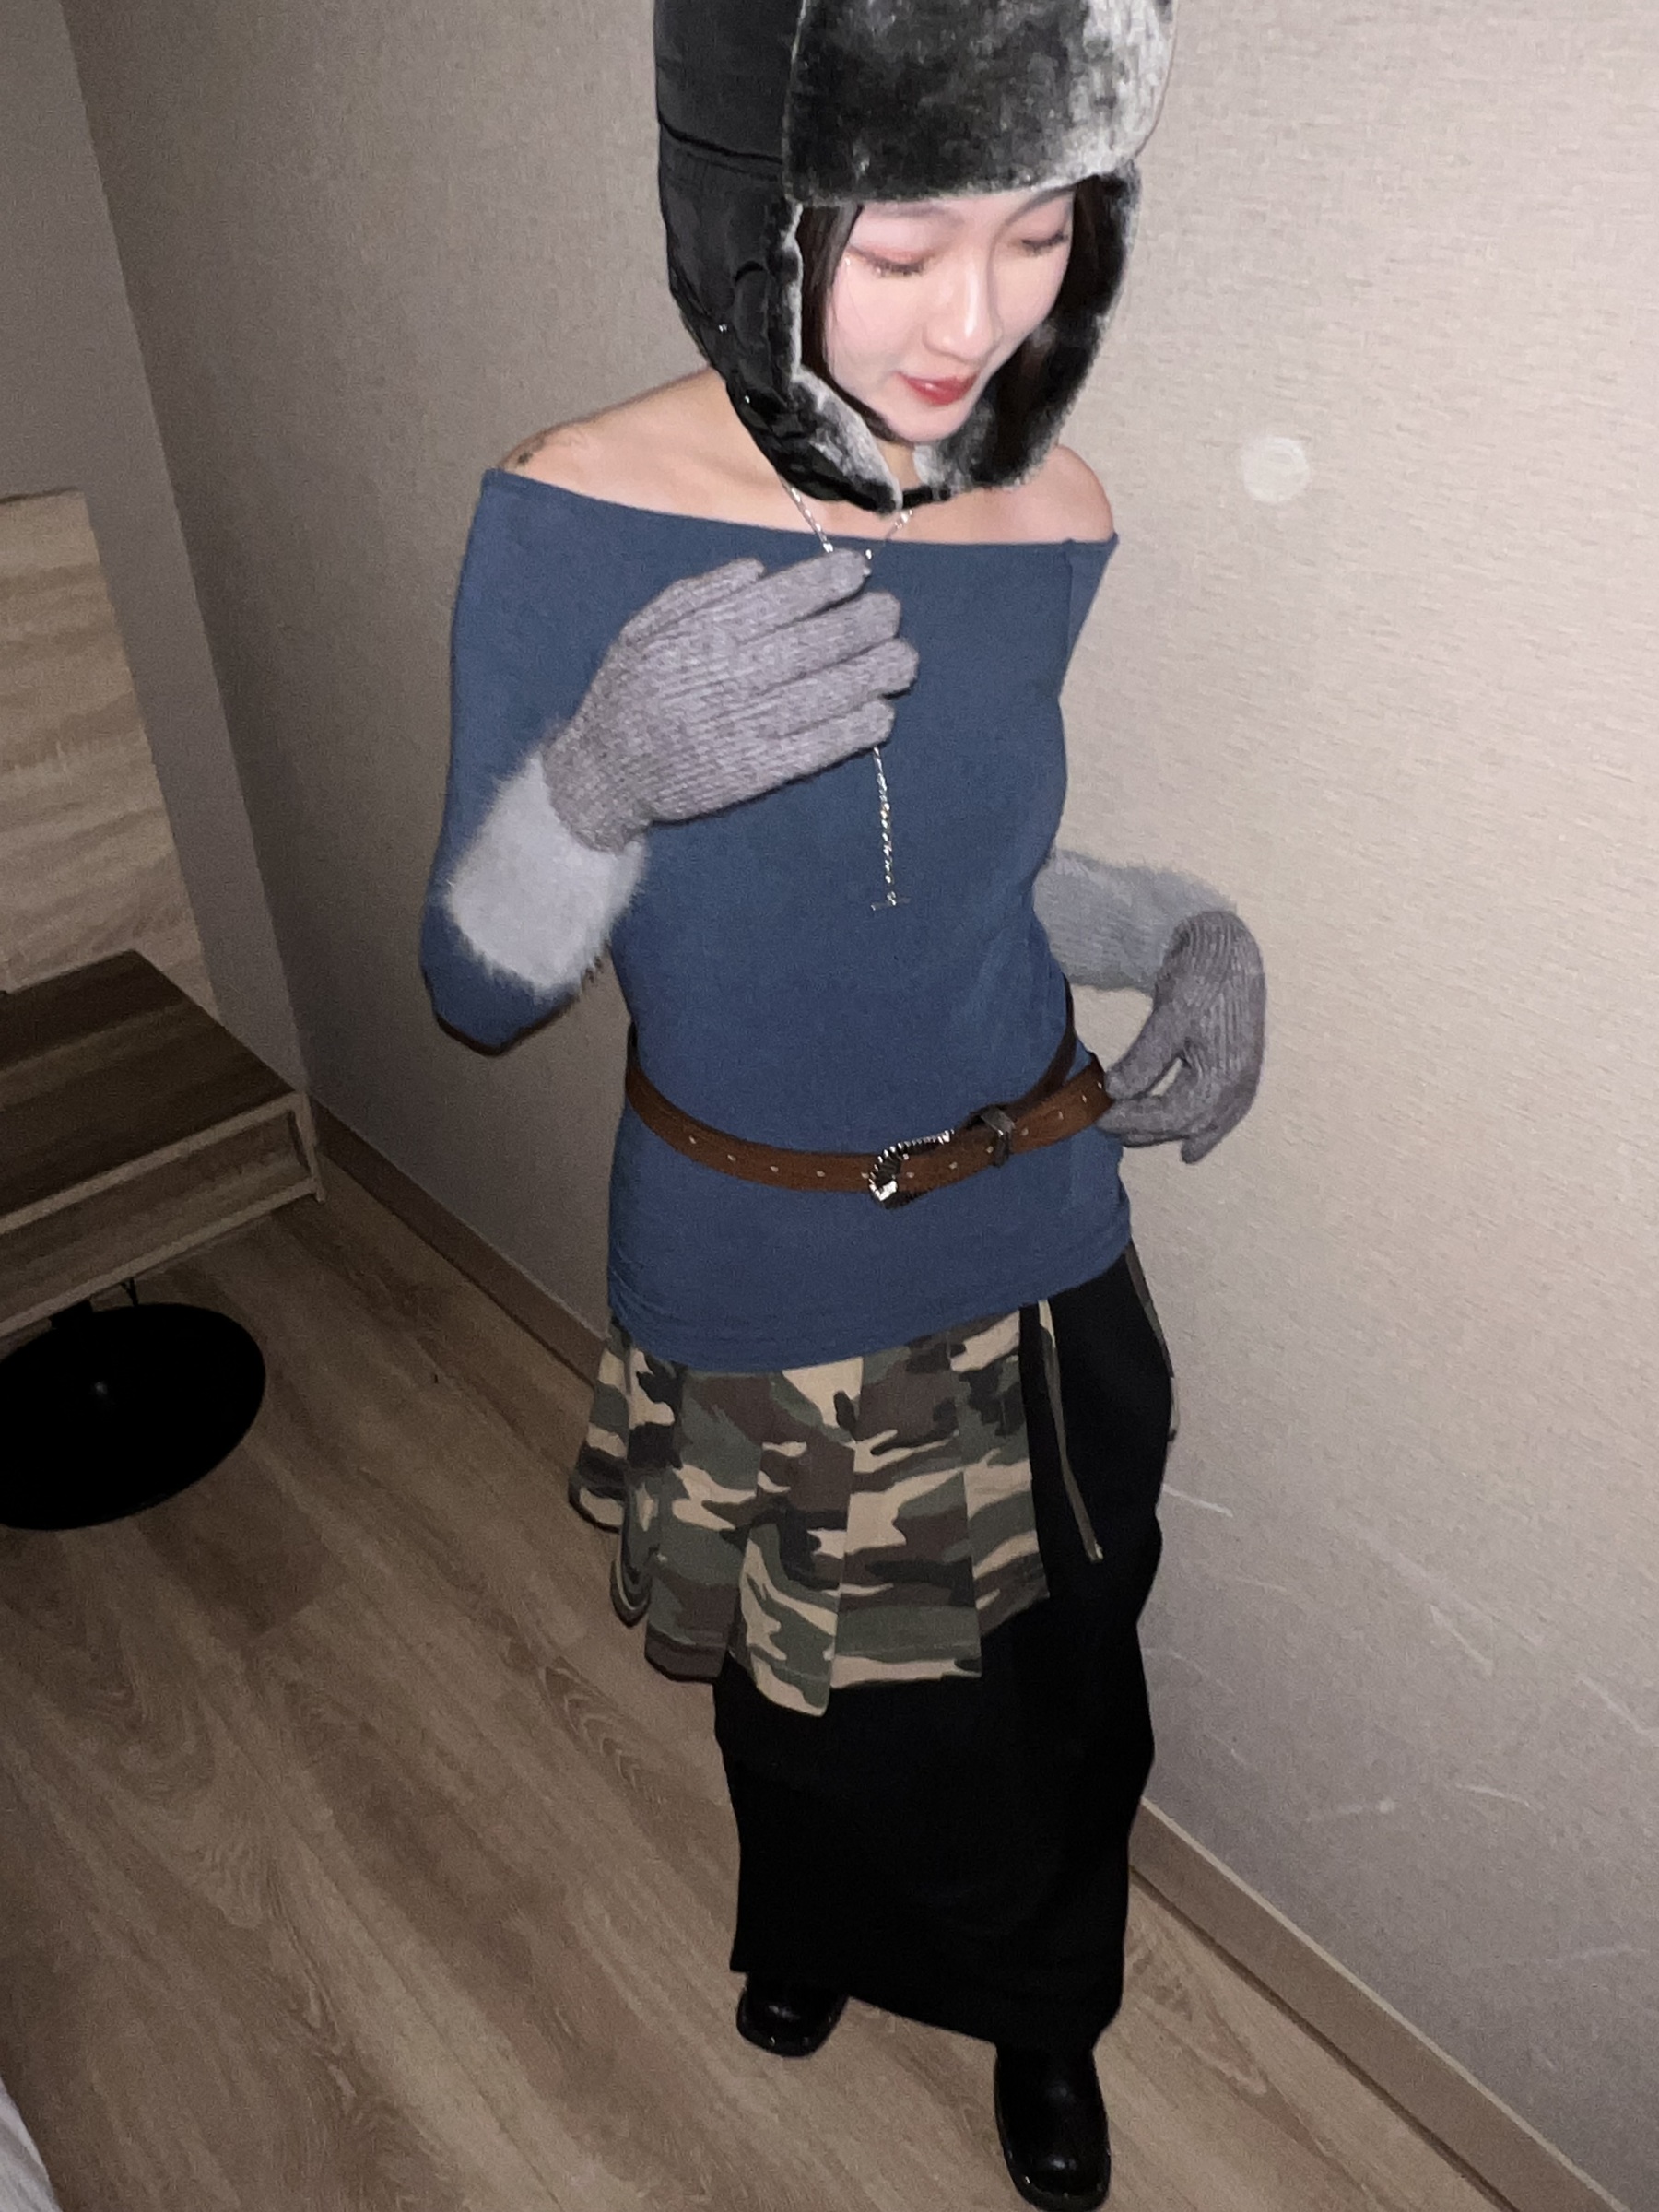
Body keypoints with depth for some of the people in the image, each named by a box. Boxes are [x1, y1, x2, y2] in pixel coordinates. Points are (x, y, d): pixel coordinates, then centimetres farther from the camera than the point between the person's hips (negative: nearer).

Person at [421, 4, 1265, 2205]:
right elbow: (477, 994, -15)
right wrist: (597, 774, -35)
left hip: (1036, 1265, 3)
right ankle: (819, 1916, 64)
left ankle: (1039, 2005, 58)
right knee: (811, 1689, 25)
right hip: (748, 1289, -2)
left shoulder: (1057, 520, -11)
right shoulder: (576, 520, -20)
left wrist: (1190, 932, -12)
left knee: (1051, 1686, 23)